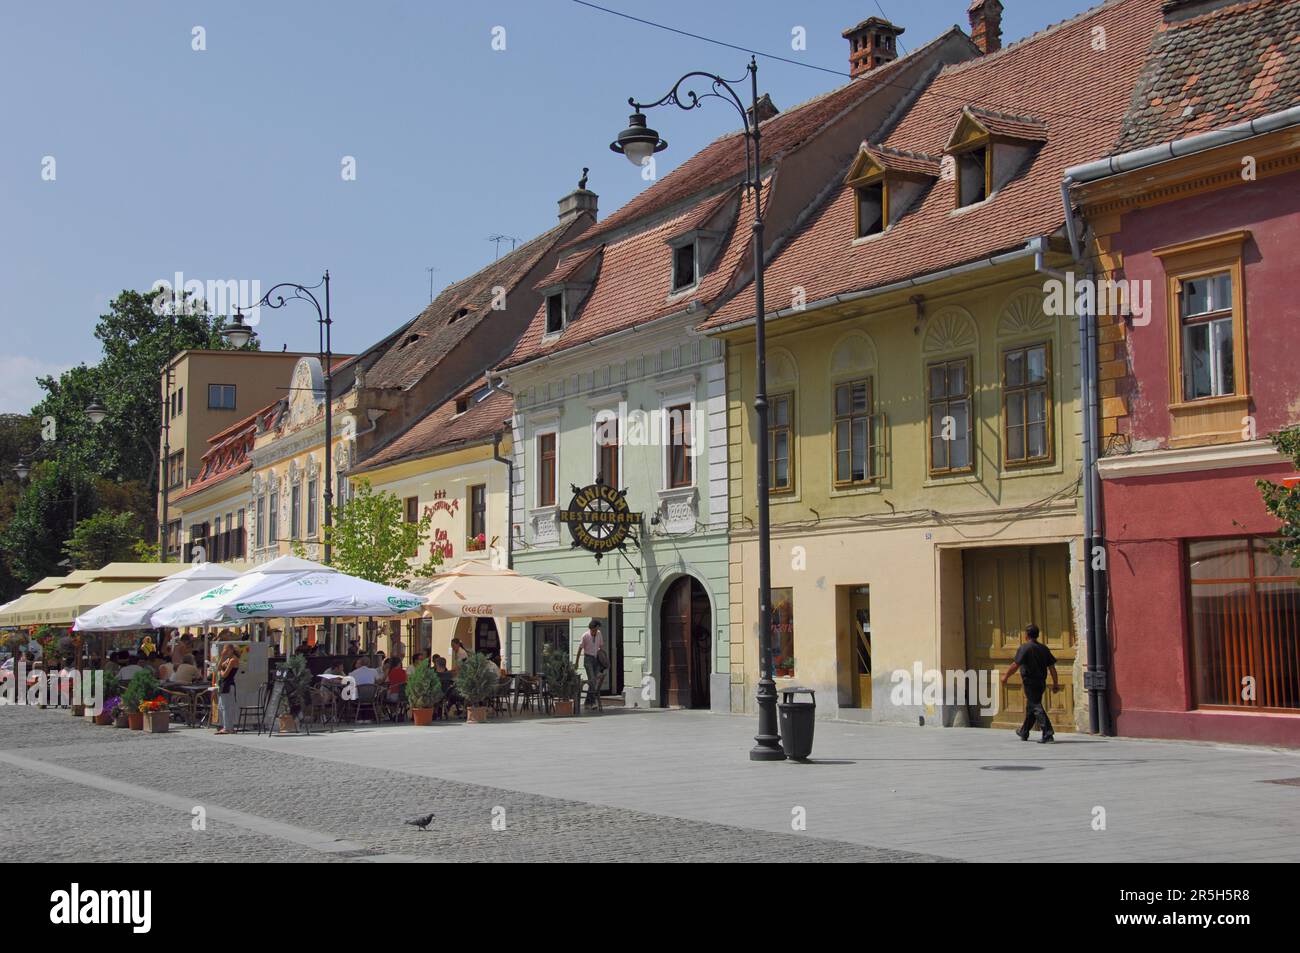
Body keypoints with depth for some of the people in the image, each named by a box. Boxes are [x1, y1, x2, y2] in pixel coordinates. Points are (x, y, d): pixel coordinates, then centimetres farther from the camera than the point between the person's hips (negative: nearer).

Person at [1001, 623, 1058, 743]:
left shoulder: (1024, 648, -12)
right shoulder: (1044, 648, 7)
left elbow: (1015, 665, -16)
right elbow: (1052, 667, 5)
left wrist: (1005, 677, -4)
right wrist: (1055, 683, 10)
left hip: (1030, 683, -7)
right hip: (1041, 683, 7)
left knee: (1036, 708, -9)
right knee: (1030, 707, 21)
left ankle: (1048, 734, -20)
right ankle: (1024, 733, 35)